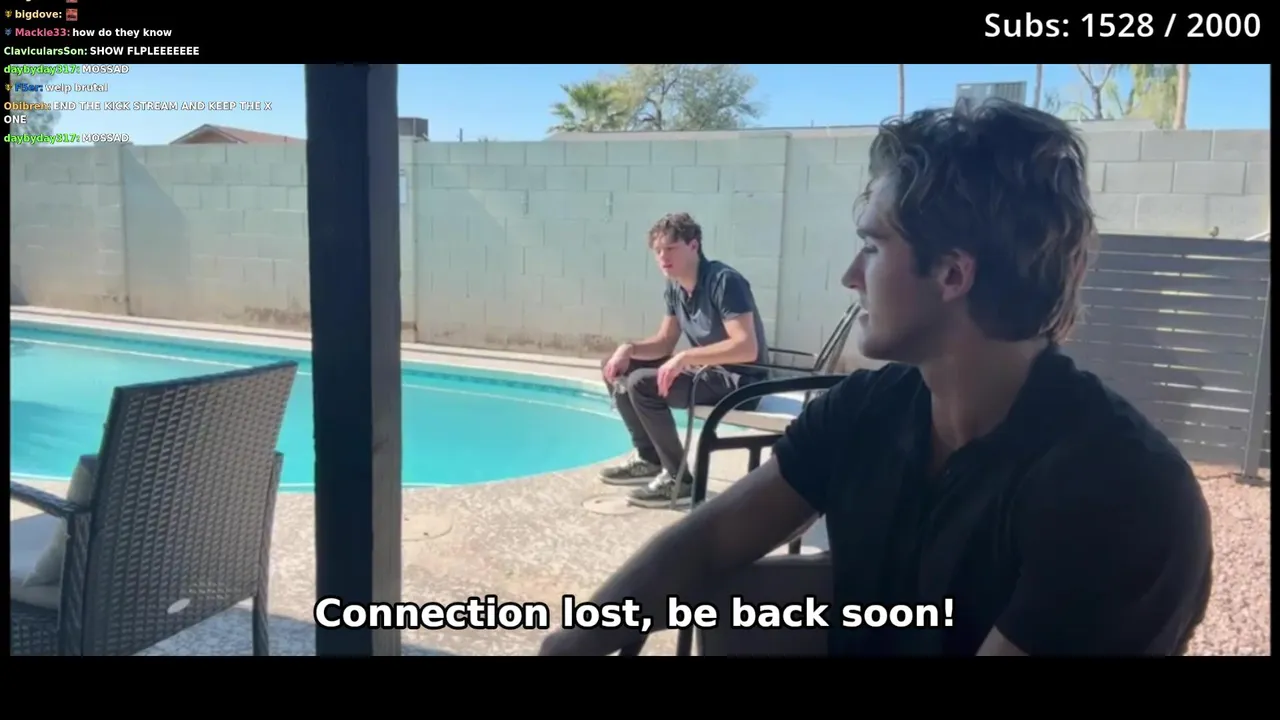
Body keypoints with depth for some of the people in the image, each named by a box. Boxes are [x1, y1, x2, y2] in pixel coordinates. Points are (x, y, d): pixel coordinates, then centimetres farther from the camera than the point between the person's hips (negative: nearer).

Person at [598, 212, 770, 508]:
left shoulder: (724, 281, -21)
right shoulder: (674, 289, 4)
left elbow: (747, 348, -29)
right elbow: (664, 342, 11)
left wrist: (686, 357, -35)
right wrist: (628, 349, -9)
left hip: (739, 379, -9)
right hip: (706, 370, 9)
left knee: (642, 384, -26)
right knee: (618, 370, 9)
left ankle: (679, 479, -15)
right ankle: (648, 458, 16)